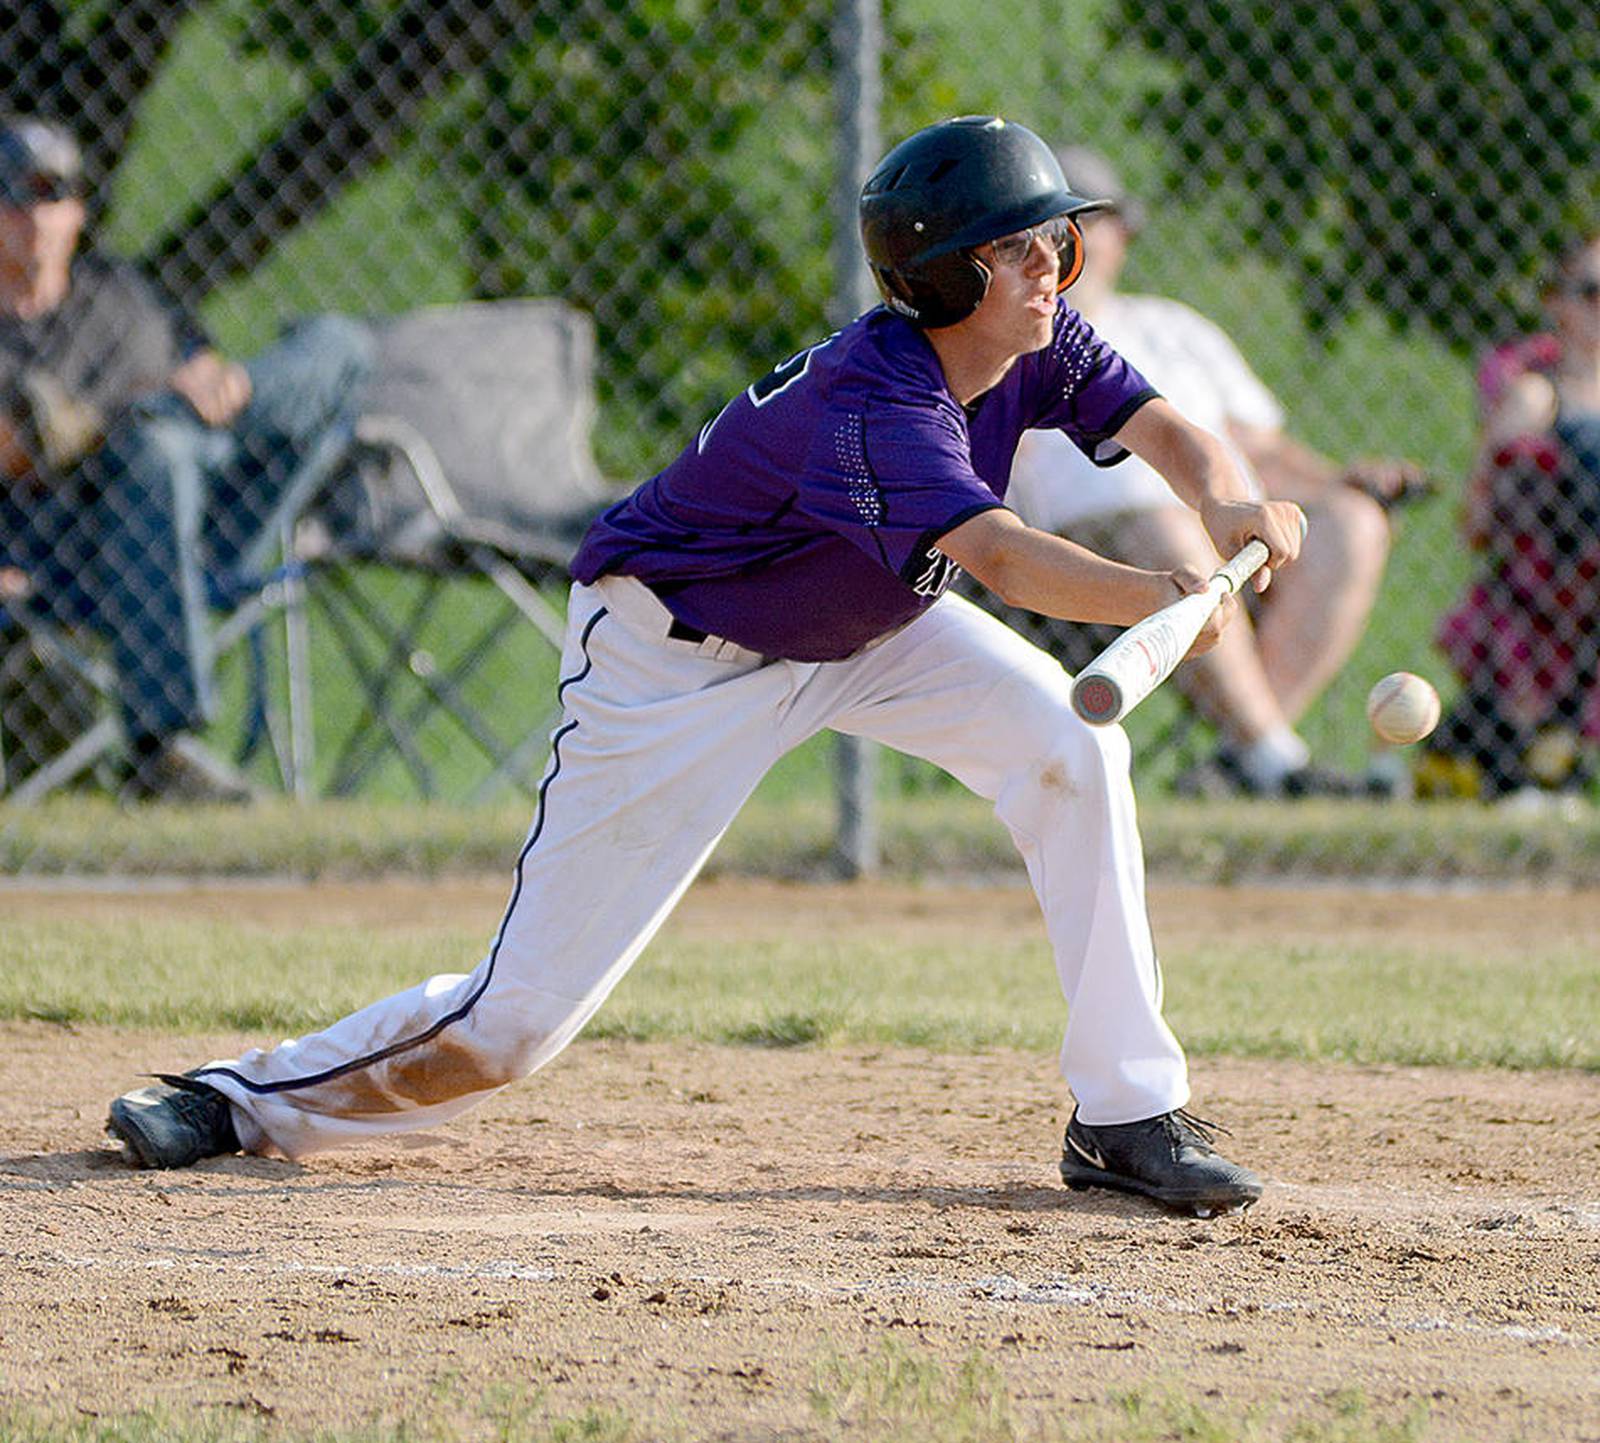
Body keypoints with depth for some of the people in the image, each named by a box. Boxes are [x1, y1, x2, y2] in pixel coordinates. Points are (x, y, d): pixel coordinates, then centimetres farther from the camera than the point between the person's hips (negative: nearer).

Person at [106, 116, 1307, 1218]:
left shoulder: (1042, 348, -11)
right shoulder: (873, 392, -35)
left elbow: (1159, 427, -20)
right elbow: (996, 557, -47)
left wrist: (1231, 510, -42)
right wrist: (1153, 599, -62)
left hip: (865, 626, 7)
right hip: (678, 654, -7)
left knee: (1075, 748, -17)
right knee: (521, 1013, -9)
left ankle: (1127, 1118, -9)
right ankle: (253, 1100, 15)